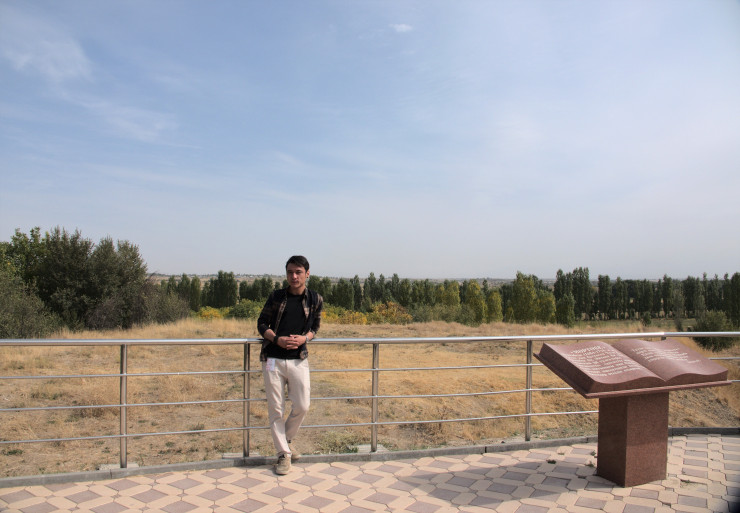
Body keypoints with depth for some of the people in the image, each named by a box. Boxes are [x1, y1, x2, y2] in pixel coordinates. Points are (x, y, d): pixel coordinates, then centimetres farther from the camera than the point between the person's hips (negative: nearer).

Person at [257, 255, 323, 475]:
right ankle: (283, 454, 18)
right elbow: (261, 324, 6)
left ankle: (286, 440, 28)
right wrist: (277, 339, -13)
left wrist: (304, 338, -8)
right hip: (273, 359, 0)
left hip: (298, 359, 1)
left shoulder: (315, 300, 3)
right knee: (275, 408, 4)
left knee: (302, 406, -1)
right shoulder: (276, 297, 1)